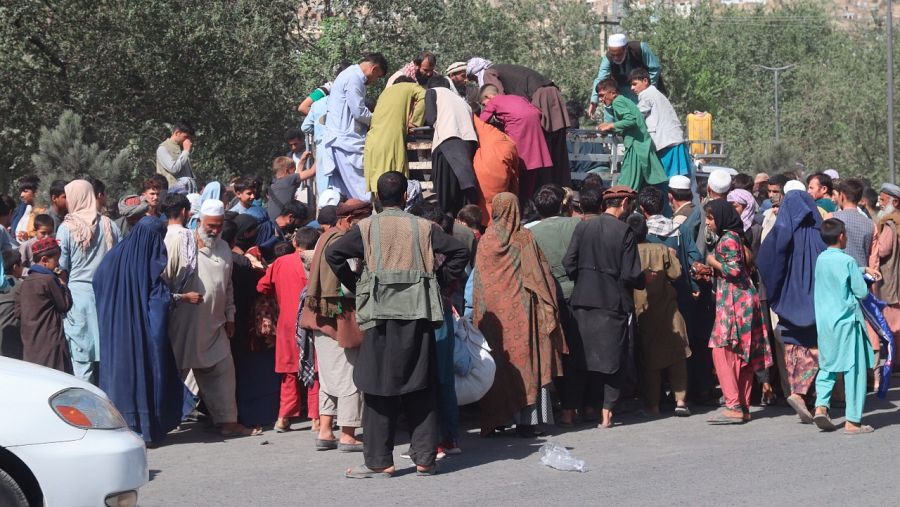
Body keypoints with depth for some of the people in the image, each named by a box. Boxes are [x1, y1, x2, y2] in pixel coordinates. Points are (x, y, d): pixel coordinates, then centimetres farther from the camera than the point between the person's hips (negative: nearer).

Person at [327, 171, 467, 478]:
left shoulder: (366, 228, 3)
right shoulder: (424, 227, 8)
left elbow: (333, 254, -6)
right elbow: (459, 252, 2)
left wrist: (355, 286, 3)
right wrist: (439, 280, 9)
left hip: (382, 314, -2)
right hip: (419, 314, 2)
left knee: (380, 386, 2)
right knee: (421, 387, 7)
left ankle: (379, 461, 2)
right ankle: (425, 458, 9)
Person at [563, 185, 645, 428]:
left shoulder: (583, 228, 0)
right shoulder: (625, 232, -11)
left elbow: (569, 264, -3)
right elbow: (632, 275, -14)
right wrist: (643, 280, 7)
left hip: (583, 301, 4)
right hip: (614, 303, -4)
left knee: (588, 356, 14)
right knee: (614, 359, 6)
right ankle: (607, 412, 3)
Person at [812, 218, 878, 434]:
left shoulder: (821, 259, 6)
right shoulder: (847, 261, -13)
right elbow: (862, 292, -10)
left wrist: (864, 269, 25)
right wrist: (863, 281, 10)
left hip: (824, 323, 6)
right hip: (847, 322, -6)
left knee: (827, 366, 18)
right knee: (854, 370, 1)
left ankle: (821, 405, -3)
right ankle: (853, 421, 1)